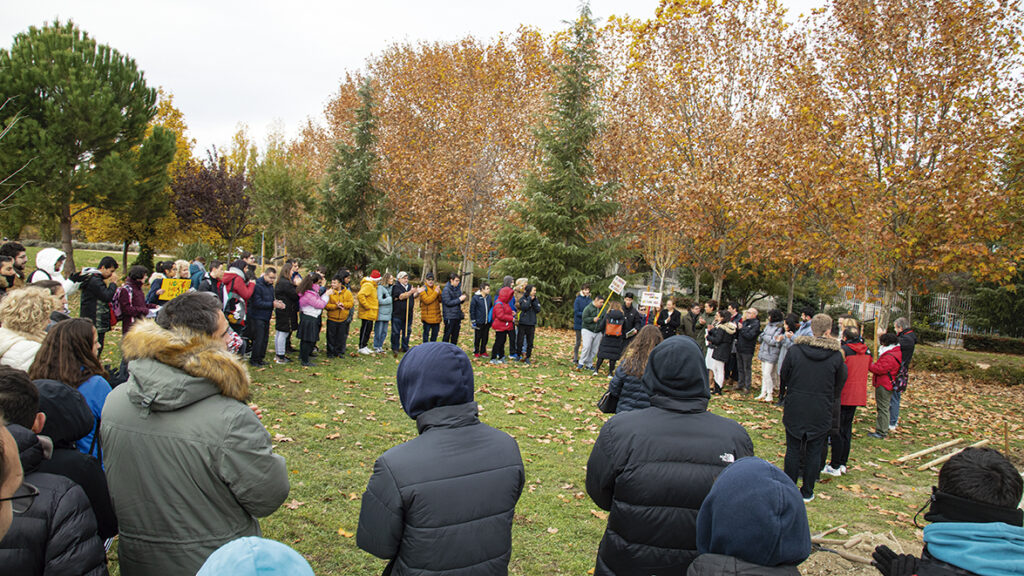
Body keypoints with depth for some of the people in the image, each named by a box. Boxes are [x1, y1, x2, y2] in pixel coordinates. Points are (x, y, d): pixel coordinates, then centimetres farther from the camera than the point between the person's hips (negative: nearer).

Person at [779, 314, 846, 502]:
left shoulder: (794, 350, -9)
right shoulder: (836, 355, -8)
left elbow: (784, 376, 2)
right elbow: (839, 385, 4)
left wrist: (784, 397, 17)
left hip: (794, 409, 0)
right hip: (821, 413, 0)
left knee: (793, 449, 11)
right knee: (814, 451, 10)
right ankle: (807, 492, 18)